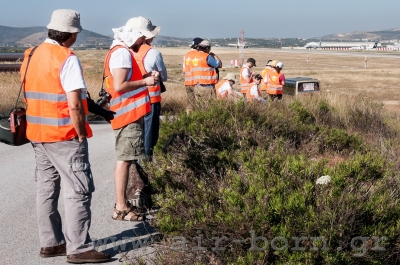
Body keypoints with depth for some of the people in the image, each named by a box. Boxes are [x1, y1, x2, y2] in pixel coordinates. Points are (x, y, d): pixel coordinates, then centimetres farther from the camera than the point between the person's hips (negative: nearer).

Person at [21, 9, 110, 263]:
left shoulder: (32, 56, 9)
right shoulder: (67, 59, -15)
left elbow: (32, 96, 14)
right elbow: (74, 104, -20)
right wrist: (82, 135, -10)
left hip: (38, 134, 9)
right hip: (64, 136, -8)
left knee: (46, 188, 13)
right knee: (78, 190, -3)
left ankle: (50, 243, 21)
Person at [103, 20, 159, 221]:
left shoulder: (122, 51, 17)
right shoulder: (122, 53, -15)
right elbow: (119, 86, -24)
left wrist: (145, 77, 8)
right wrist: (145, 81, -14)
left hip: (129, 114, 11)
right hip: (128, 115, -11)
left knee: (125, 159, 13)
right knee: (124, 159, -6)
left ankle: (122, 203, 21)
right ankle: (121, 208, -1)